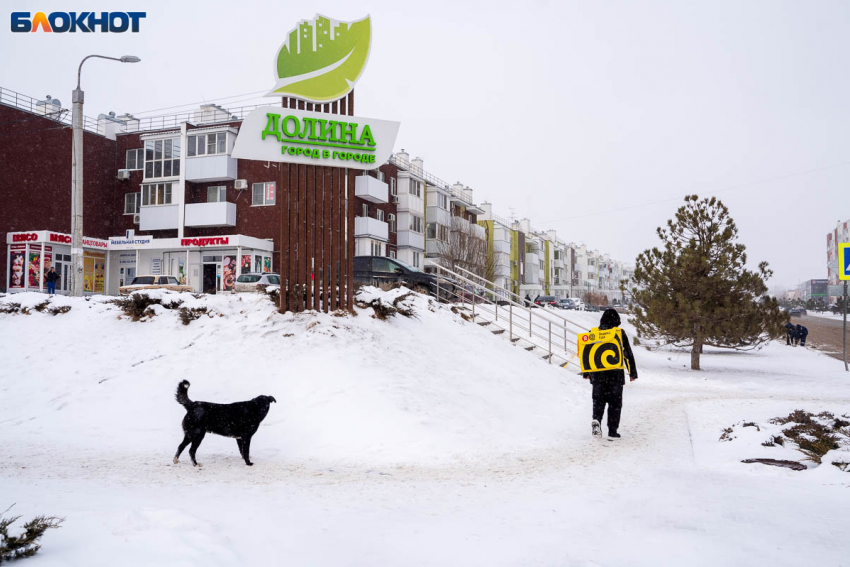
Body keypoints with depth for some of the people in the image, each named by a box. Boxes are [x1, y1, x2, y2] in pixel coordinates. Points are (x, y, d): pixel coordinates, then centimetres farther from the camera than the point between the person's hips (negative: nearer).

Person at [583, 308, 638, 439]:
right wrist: (632, 373, 8)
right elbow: (628, 354, -1)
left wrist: (586, 373, 17)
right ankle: (612, 431, 5)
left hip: (597, 374, 2)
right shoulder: (620, 333, -4)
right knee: (615, 402, 7)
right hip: (615, 374, -2)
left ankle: (596, 420, -14)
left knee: (598, 400, 12)